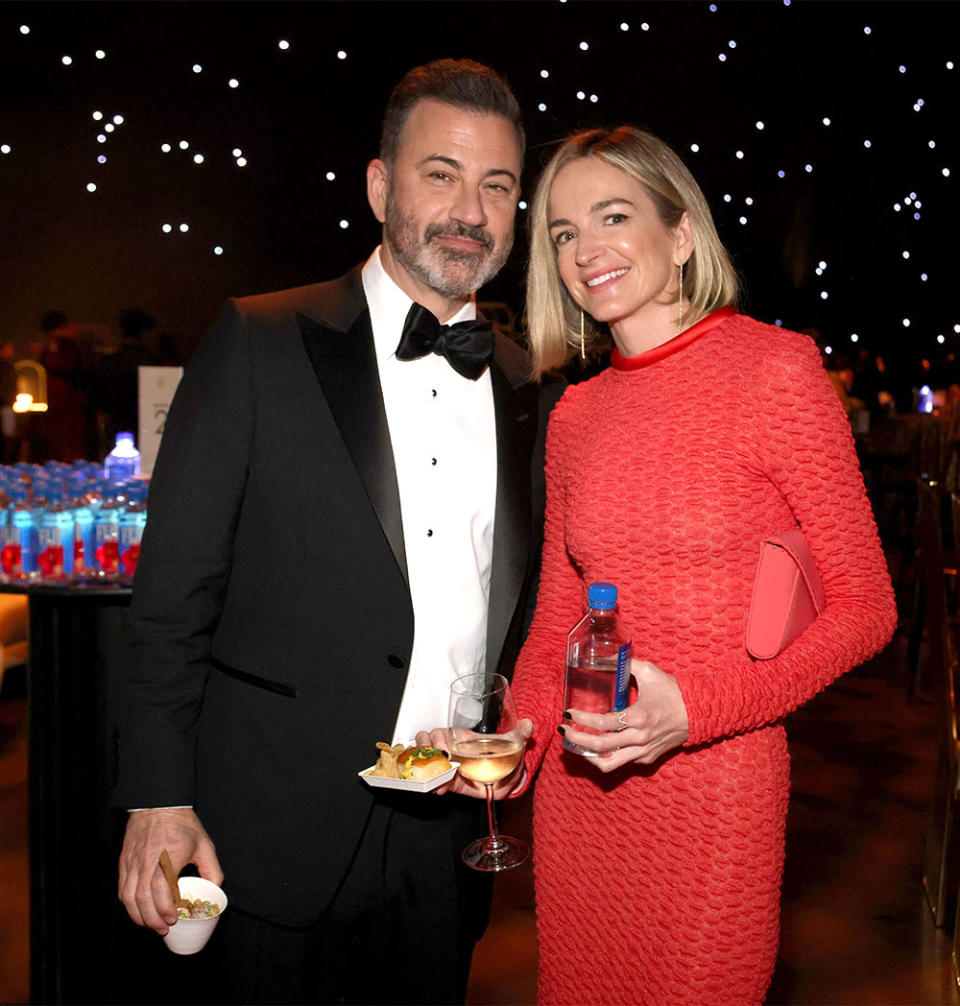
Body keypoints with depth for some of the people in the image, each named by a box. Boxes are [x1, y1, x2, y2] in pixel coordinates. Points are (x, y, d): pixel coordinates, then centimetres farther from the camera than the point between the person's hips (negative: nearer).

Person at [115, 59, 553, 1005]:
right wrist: (159, 796, -10)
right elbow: (174, 586, -8)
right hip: (279, 830, -3)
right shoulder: (260, 343, -8)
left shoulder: (522, 379, 4)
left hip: (450, 837, 4)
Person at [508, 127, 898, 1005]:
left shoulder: (775, 370, -10)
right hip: (576, 785, 5)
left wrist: (694, 708, -19)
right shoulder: (575, 415, 5)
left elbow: (864, 606, -8)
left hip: (713, 784, -4)